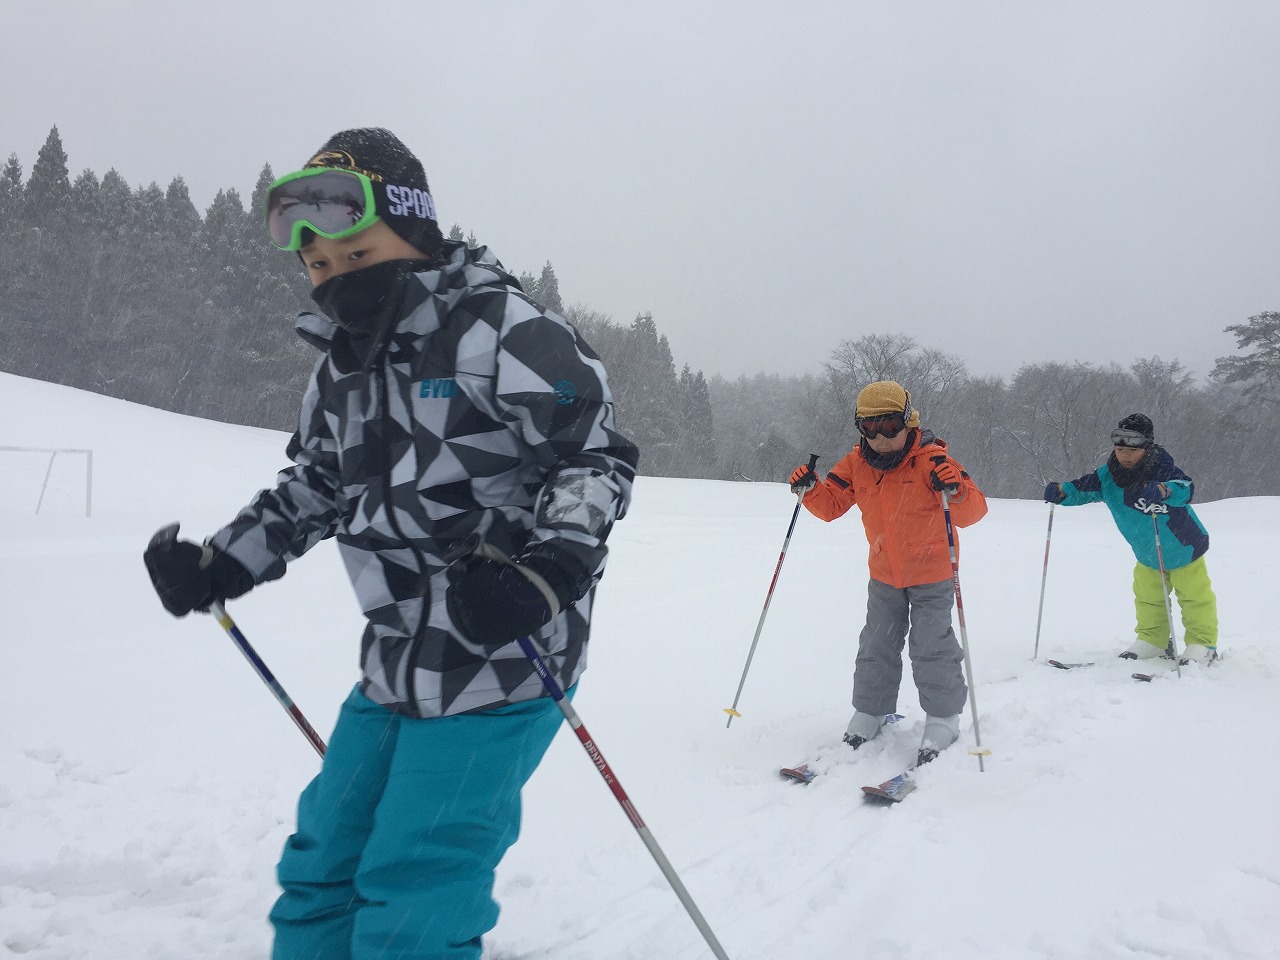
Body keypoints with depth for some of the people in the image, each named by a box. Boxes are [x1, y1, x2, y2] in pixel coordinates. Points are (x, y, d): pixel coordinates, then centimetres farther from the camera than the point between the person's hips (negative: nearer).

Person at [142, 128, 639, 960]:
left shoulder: (498, 328, -15)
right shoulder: (343, 367, 11)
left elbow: (599, 456, -16)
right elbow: (311, 490, 23)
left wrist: (543, 567, -30)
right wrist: (215, 566, 15)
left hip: (502, 664, -8)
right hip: (394, 667, 8)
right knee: (324, 863, 20)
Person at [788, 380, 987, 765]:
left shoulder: (930, 459, -20)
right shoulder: (857, 463, -6)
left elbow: (972, 512, -23)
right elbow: (831, 503, 1)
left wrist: (957, 491, -44)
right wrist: (809, 490, -19)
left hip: (931, 573, -5)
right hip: (884, 574, 5)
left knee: (931, 647, -3)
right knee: (876, 645, 12)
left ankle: (943, 718, 14)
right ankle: (870, 712, 26)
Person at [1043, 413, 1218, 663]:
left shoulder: (1162, 470, -32)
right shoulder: (1108, 475, -18)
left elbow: (1186, 488, -47)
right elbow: (1084, 488, -16)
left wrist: (1165, 491, -68)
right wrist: (1061, 492, -36)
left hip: (1184, 550, -5)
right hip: (1147, 556, 5)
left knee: (1195, 597, 8)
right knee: (1147, 599, 18)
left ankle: (1203, 644, 24)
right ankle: (1153, 639, 35)